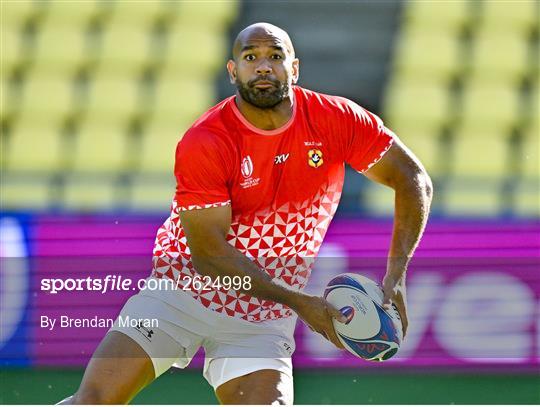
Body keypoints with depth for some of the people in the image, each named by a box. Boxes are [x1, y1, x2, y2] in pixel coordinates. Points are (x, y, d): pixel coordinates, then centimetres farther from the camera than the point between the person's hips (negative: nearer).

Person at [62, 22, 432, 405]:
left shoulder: (336, 121, -10)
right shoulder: (203, 143, -18)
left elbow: (413, 180, -2)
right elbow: (208, 252, -19)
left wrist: (395, 276, -14)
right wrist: (298, 302, -23)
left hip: (263, 316, 2)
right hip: (181, 288, -2)